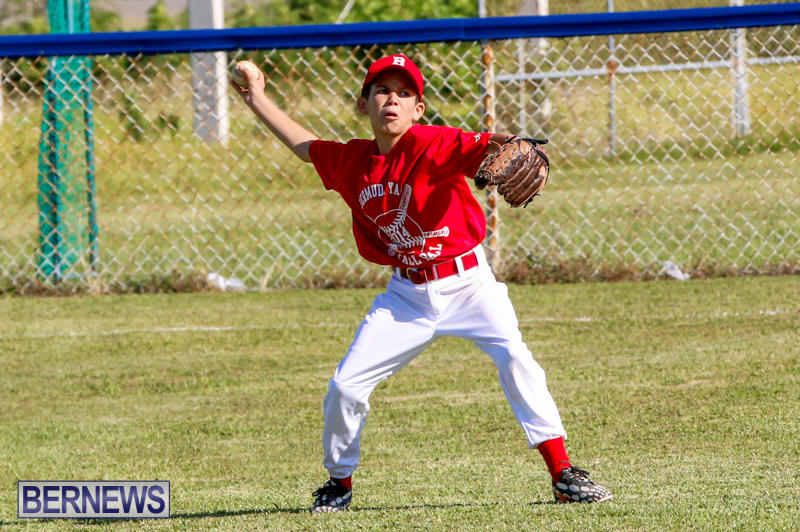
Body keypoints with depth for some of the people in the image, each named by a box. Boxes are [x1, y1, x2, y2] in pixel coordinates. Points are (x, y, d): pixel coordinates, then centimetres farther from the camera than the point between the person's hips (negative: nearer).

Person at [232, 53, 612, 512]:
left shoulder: (432, 145, -14)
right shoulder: (351, 162, 3)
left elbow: (480, 150, -32)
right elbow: (306, 146, 22)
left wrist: (503, 147, -54)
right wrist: (259, 101, 25)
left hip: (467, 283, -5)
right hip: (407, 296, 5)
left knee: (515, 359, -23)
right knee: (346, 385, -1)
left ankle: (563, 475, -17)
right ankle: (340, 482, 22)